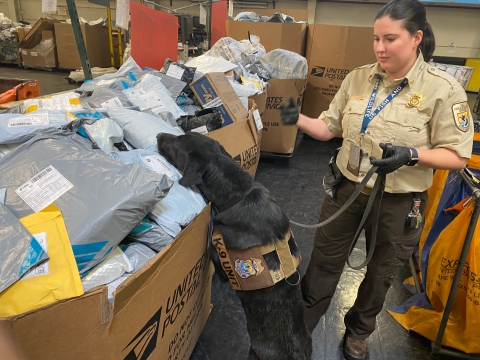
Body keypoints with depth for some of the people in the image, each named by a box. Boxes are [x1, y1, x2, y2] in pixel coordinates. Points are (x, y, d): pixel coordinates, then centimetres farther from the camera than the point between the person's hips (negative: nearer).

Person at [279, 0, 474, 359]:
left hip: (398, 202, -2)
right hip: (346, 188, 3)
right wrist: (299, 120, -15)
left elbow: (457, 156, -10)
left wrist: (411, 155, -27)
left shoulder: (443, 89, -13)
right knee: (323, 264, 16)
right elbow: (330, 127, 3)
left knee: (380, 274, 19)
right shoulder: (358, 78, -1)